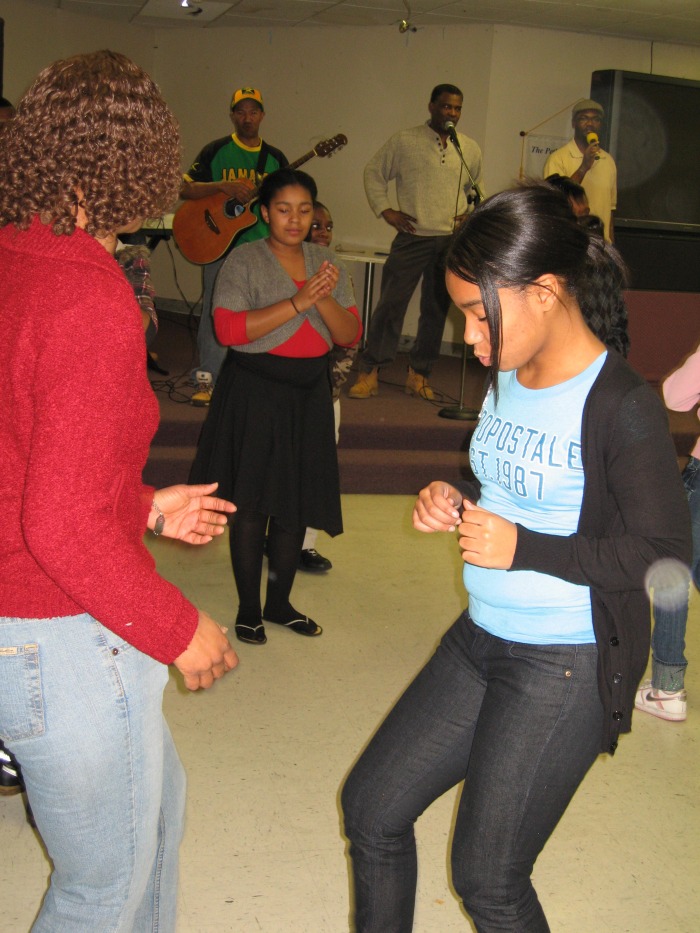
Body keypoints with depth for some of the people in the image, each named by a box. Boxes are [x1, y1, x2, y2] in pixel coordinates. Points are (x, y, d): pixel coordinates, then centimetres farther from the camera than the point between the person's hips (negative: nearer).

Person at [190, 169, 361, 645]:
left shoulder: (326, 262, 8)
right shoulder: (245, 261, -6)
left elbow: (351, 335, 4)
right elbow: (229, 328, -19)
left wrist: (324, 300, -16)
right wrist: (297, 303, -23)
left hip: (309, 395, 5)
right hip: (254, 393, -4)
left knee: (296, 506, 10)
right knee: (252, 505, 1)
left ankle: (279, 602, 25)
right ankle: (248, 609, 15)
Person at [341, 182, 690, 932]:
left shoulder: (621, 408, -20)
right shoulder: (505, 378, 3)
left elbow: (663, 552, -18)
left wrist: (521, 548, -21)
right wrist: (453, 503, -4)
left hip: (569, 668, -8)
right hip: (480, 640, 8)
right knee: (372, 806, 14)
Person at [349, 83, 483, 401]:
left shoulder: (470, 149, 11)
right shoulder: (404, 141, 1)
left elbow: (478, 190, 25)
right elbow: (374, 172, 8)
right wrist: (385, 210, -1)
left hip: (452, 242, 4)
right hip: (413, 238, -4)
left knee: (436, 310, 7)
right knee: (390, 303, -8)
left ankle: (418, 374, 18)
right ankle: (369, 373, -1)